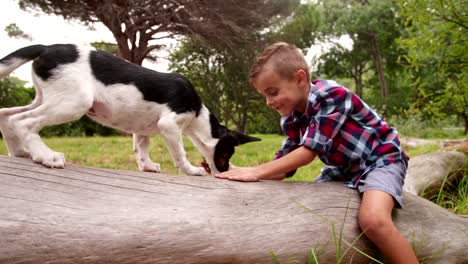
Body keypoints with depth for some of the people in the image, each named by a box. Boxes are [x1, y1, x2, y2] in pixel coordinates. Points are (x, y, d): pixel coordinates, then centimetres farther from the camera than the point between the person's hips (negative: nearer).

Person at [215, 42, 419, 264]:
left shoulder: (331, 96, -27)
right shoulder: (291, 120, -3)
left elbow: (309, 152, -29)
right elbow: (283, 167, -1)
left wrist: (257, 172, -27)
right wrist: (244, 173, -17)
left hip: (380, 160, -8)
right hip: (342, 168, 8)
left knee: (373, 220, -33)